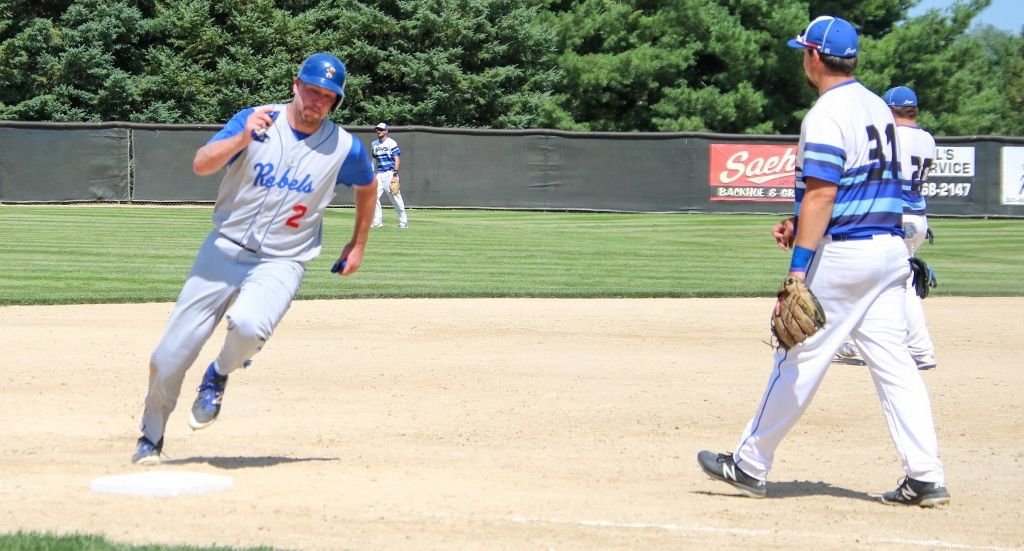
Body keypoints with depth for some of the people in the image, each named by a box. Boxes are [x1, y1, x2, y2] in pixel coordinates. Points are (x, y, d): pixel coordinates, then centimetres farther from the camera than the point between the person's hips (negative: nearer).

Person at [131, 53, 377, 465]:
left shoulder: (344, 148, -3)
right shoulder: (255, 121, -6)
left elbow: (368, 186, 18)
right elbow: (201, 164, -18)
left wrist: (357, 245, 20)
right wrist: (242, 139, -33)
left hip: (281, 263, -1)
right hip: (225, 249, 1)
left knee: (249, 326, -33)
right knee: (172, 353, -2)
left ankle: (219, 374, 2)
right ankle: (151, 436, 23)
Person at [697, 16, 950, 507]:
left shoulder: (827, 115, -12)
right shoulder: (878, 107, 15)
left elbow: (821, 193, -20)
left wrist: (799, 267, -23)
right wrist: (802, 227, 24)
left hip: (842, 255, -8)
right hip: (890, 247, 8)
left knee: (799, 361, 1)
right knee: (893, 361, 4)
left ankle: (751, 466, 11)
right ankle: (926, 477, -3)